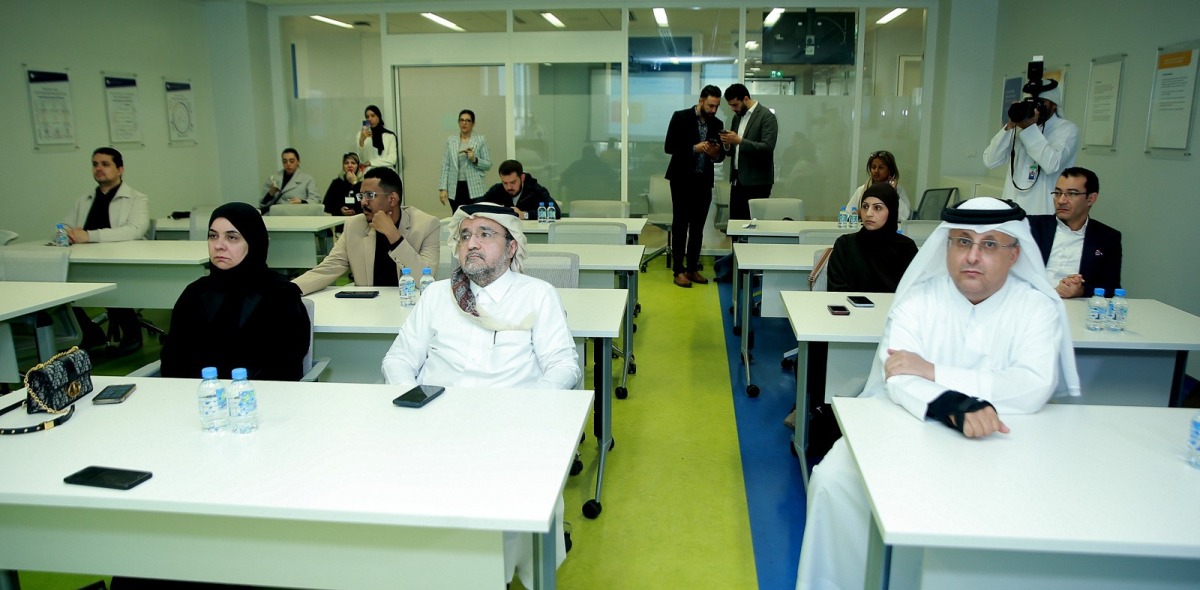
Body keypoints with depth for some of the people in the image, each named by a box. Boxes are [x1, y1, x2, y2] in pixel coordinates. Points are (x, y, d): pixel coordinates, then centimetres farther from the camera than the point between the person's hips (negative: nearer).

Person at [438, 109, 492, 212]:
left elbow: (488, 165, 2)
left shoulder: (481, 140, 3)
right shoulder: (450, 140, 10)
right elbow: (445, 166, 8)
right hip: (455, 189, 2)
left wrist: (475, 160, -16)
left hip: (475, 189, -2)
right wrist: (443, 188, 0)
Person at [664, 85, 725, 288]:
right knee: (680, 226, 0)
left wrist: (716, 154, -12)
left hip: (704, 181, 4)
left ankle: (692, 268, 17)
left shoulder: (716, 124, 7)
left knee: (698, 227, 8)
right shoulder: (680, 117, -6)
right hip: (683, 180, -4)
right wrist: (694, 148, -20)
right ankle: (679, 271, 4)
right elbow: (668, 147, -10)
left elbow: (721, 154, 12)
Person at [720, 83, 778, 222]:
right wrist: (727, 144, -6)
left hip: (756, 182, -7)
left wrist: (740, 141, -24)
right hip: (737, 180, 7)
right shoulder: (737, 117, 16)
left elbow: (767, 148, -19)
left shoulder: (766, 116, -8)